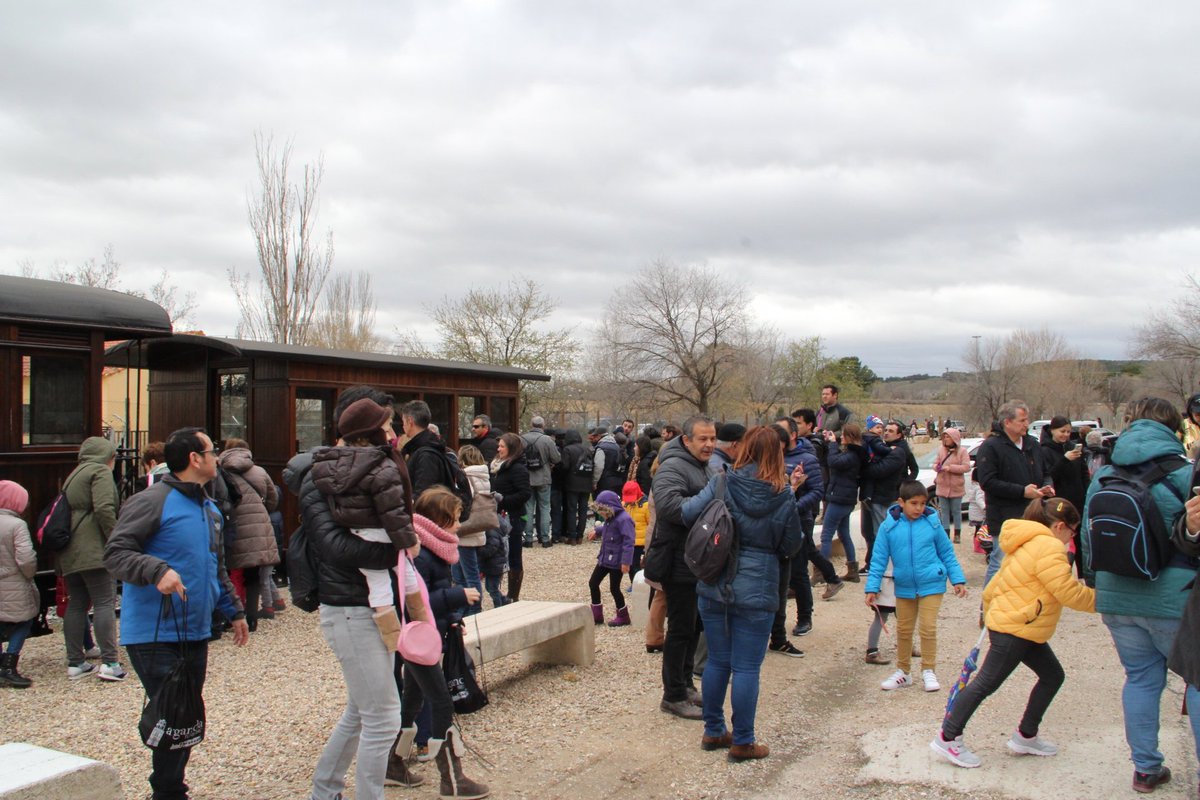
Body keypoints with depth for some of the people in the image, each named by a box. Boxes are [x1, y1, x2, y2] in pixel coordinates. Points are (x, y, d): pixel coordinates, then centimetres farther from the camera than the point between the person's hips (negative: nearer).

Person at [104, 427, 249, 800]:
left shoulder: (210, 508, 15)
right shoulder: (153, 501, -12)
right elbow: (115, 553, -18)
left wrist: (233, 610, 26)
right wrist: (157, 570, -33)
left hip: (195, 634, 8)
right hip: (155, 636, -8)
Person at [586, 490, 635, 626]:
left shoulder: (623, 519, -23)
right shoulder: (610, 518, 5)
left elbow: (628, 541, -26)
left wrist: (626, 561, -28)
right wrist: (597, 530, 16)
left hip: (616, 561, -10)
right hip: (605, 558, 10)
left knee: (614, 588, 2)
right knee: (593, 583, 11)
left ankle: (623, 616, 21)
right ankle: (597, 615, 22)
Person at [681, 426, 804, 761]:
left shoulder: (722, 483, -6)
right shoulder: (783, 495, -8)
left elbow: (687, 513, -13)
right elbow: (792, 545, 0)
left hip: (714, 587, 3)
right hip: (757, 591, -2)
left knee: (717, 661, 15)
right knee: (747, 668, 6)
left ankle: (713, 731, 28)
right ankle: (742, 743, 14)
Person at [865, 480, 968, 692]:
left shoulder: (932, 523, -6)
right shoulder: (888, 527, -7)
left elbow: (947, 553, 5)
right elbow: (879, 559, -2)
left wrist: (958, 580, 4)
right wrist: (872, 587, -4)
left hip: (931, 585, -2)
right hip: (904, 587, 2)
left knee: (928, 627, -4)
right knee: (903, 630, 12)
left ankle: (929, 670, 15)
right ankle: (903, 672, 27)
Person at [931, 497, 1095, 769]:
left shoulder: (1029, 544, 16)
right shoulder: (1049, 548, -17)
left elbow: (992, 589, 19)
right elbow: (1069, 592, -20)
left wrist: (990, 613, 26)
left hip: (1025, 630, 11)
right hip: (1013, 630, -11)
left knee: (1052, 675, 15)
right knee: (986, 683, -6)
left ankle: (1025, 737, 23)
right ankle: (948, 738, 0)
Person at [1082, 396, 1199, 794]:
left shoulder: (1103, 477, 7)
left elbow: (1088, 541, 13)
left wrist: (1094, 582, 24)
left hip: (1117, 598, 4)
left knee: (1141, 678, 15)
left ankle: (1145, 768, 21)